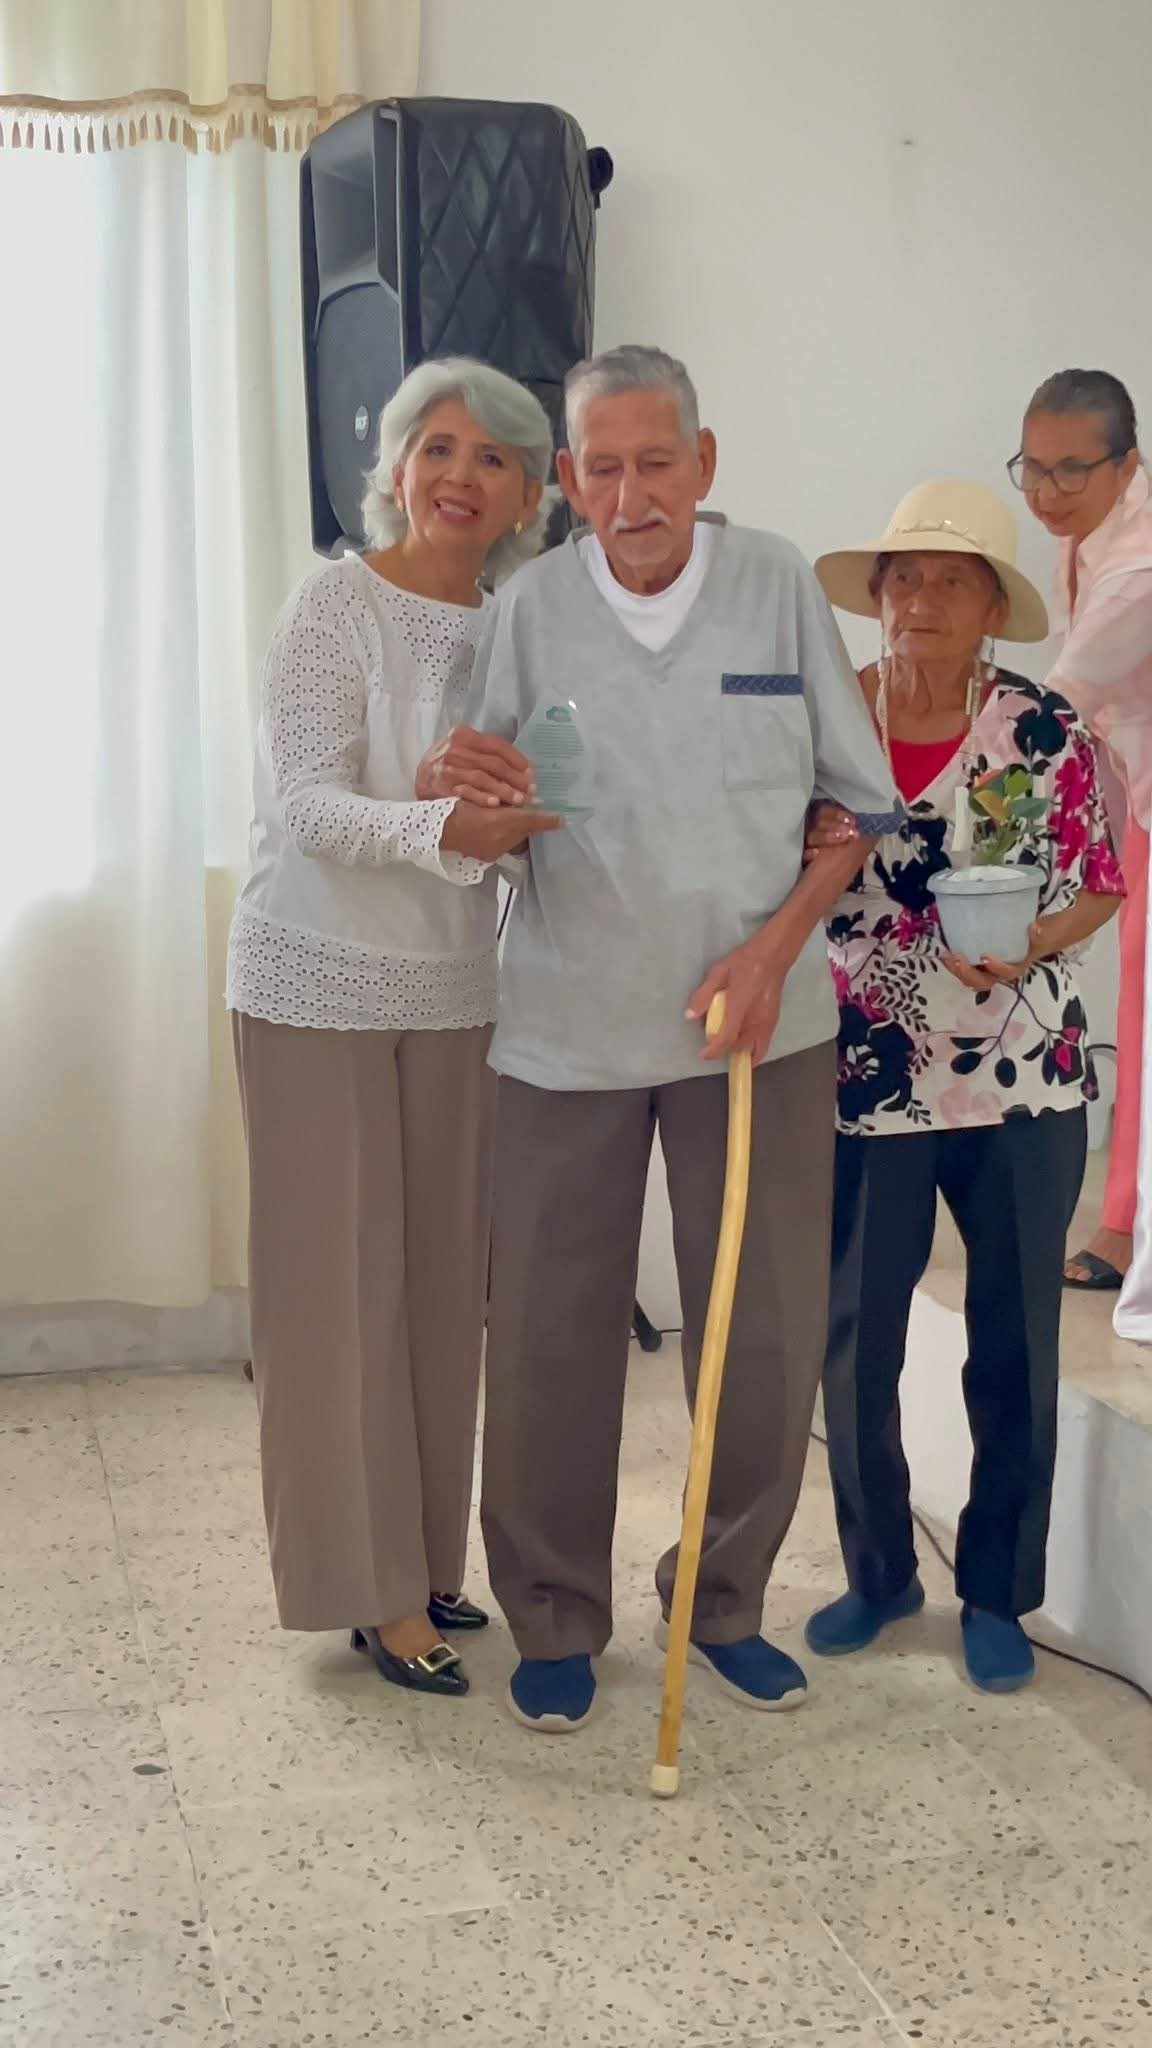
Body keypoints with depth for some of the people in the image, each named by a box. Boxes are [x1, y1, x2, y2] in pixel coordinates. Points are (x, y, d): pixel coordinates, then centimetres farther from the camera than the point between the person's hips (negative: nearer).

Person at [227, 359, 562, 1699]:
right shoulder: (336, 607, -11)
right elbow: (307, 804, -21)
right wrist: (444, 829, -37)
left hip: (455, 993, 5)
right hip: (319, 988, -5)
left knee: (443, 1277, 10)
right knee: (341, 1285, 1)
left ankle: (424, 1559, 24)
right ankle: (372, 1589, 12)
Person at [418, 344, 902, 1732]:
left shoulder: (779, 588, -2)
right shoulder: (531, 606, -2)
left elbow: (859, 799, 3)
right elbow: (490, 837, 3)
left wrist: (777, 944, -10)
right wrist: (458, 786, -21)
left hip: (757, 1022, 1)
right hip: (566, 1027, 0)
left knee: (769, 1330, 6)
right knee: (551, 1334, 4)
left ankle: (723, 1599, 27)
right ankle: (554, 1616, 23)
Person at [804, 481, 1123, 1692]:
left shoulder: (1047, 731, -5)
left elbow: (1099, 887, 0)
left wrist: (1028, 943, -18)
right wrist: (811, 850, -14)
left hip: (1023, 1080, -1)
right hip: (870, 1080, 1)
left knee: (1014, 1342, 8)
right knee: (854, 1338, 7)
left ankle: (997, 1592, 25)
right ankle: (877, 1571, 28)